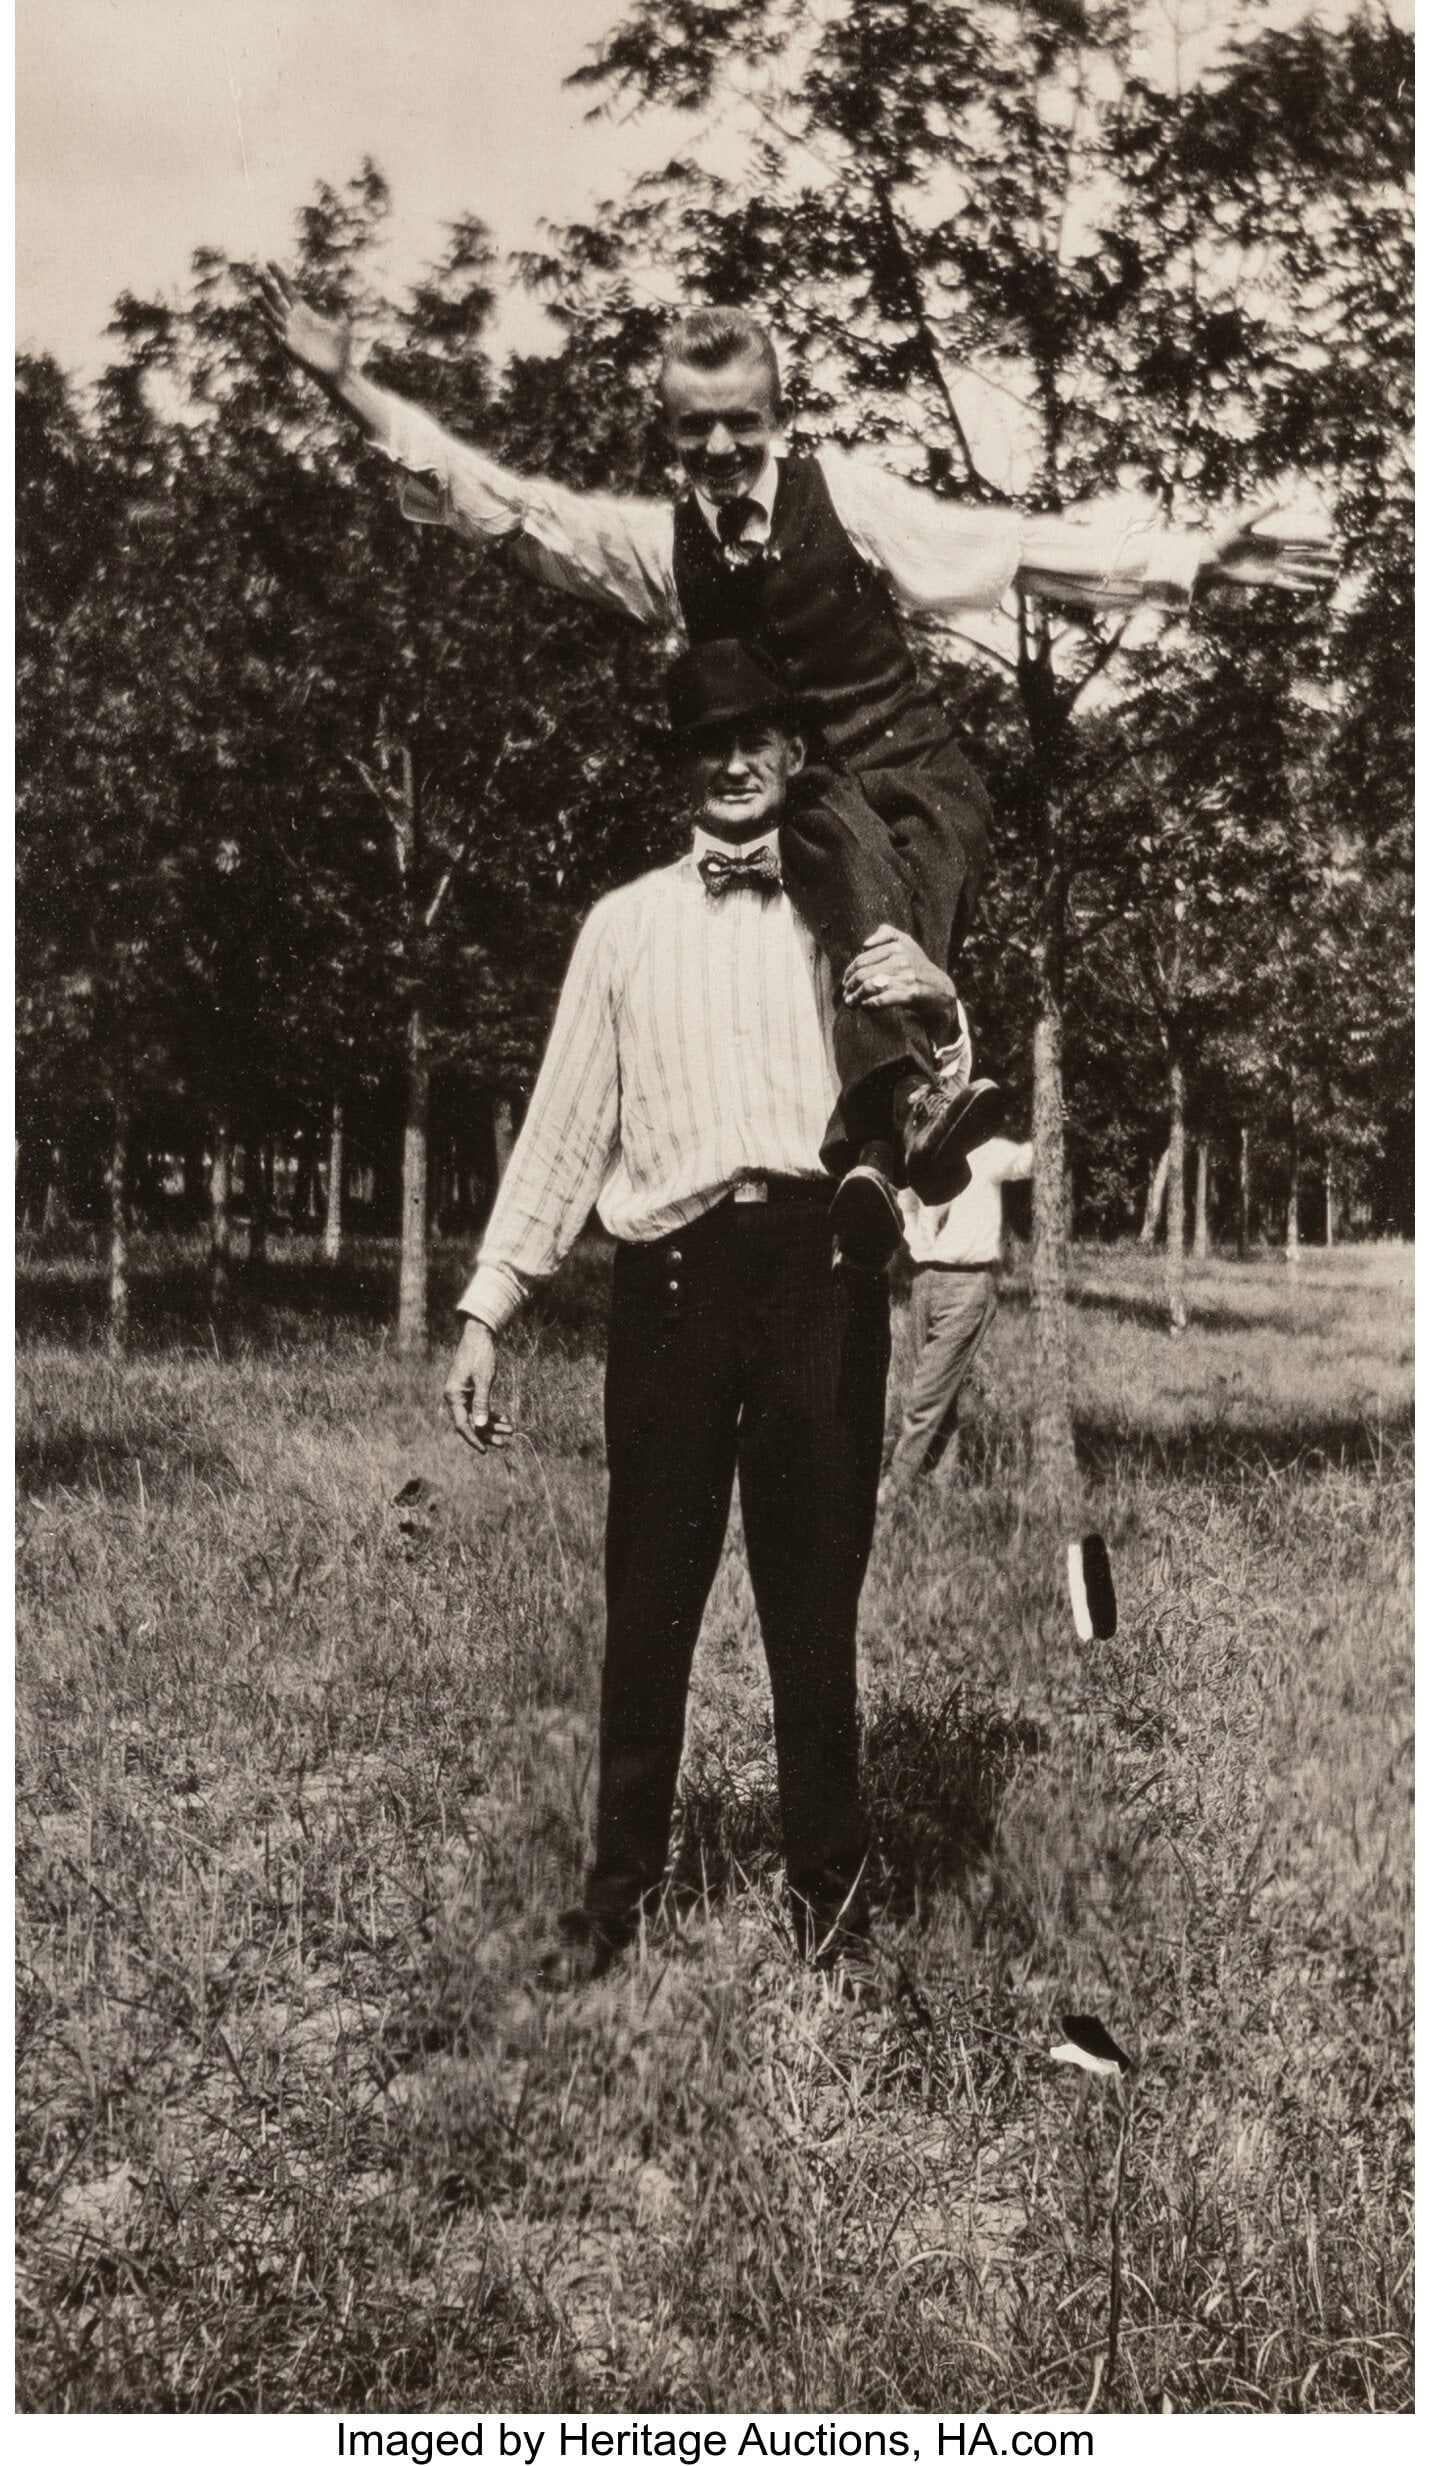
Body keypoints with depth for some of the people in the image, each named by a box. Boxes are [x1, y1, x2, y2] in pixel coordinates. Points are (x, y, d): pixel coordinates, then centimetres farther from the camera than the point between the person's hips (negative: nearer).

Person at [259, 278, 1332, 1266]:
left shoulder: (843, 492, 2)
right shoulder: (658, 544, 8)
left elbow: (1019, 545, 1)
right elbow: (492, 500, 6)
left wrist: (1197, 559, -4)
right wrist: (347, 383, 0)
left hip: (920, 774, 0)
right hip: (802, 799, 0)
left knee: (913, 912, -33)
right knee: (846, 837, -36)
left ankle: (869, 1149, -52)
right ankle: (909, 1097, -55)